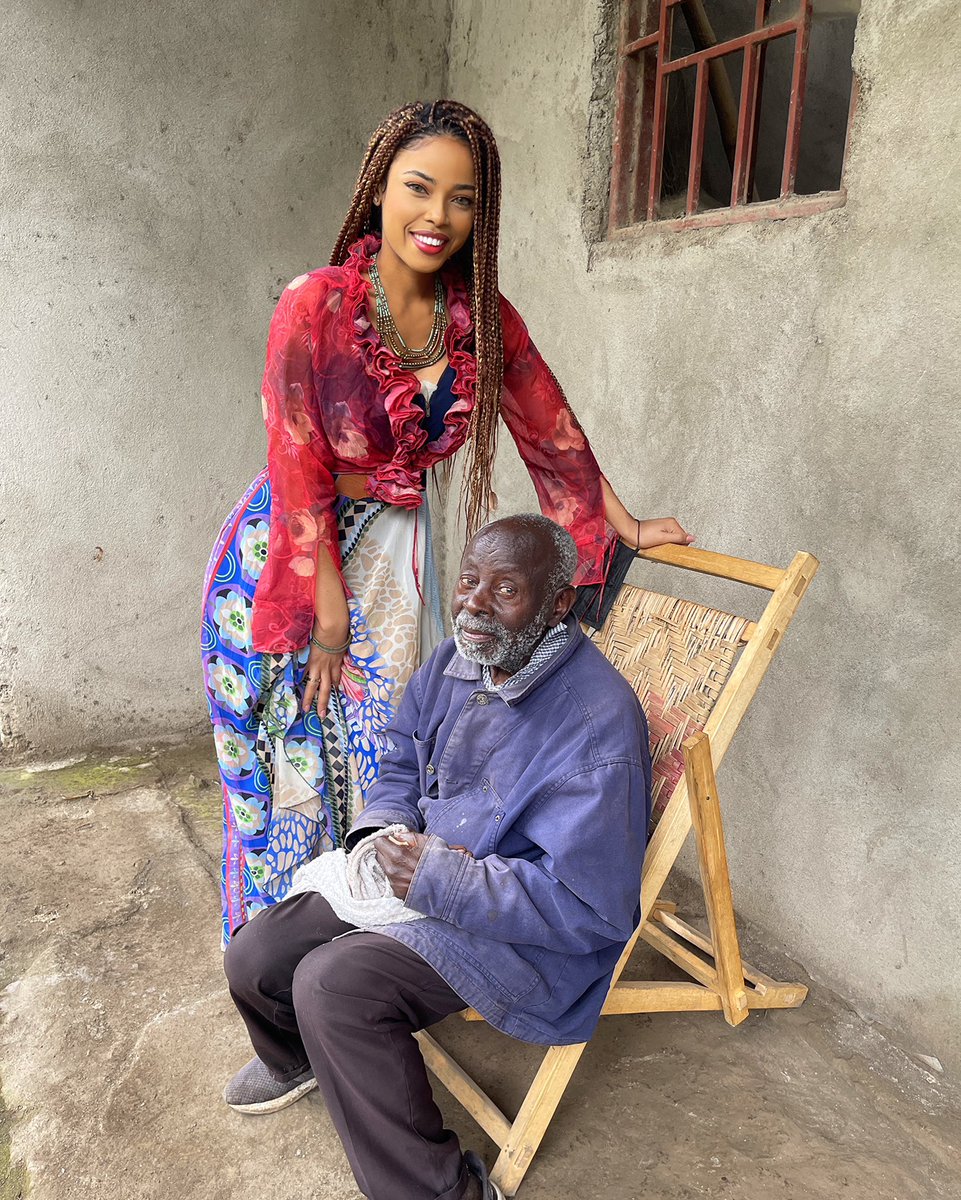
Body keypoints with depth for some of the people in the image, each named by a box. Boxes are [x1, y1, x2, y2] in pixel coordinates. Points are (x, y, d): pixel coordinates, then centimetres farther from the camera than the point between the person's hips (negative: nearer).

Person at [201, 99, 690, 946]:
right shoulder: (316, 306, -17)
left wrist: (628, 527, 9)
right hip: (291, 556, -4)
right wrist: (328, 613, -13)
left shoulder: (481, 314, -3)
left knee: (385, 755, 10)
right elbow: (299, 472, -16)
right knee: (293, 759, 6)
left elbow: (548, 424, 5)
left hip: (395, 555, 4)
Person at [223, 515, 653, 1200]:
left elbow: (592, 908, -29)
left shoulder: (596, 721, -29)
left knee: (333, 982, -27)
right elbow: (401, 762, 14)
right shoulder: (458, 660, -3)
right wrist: (384, 834, -8)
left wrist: (437, 879, -27)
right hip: (425, 869, 8)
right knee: (255, 960, 5)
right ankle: (295, 1059, 43)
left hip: (524, 933, -7)